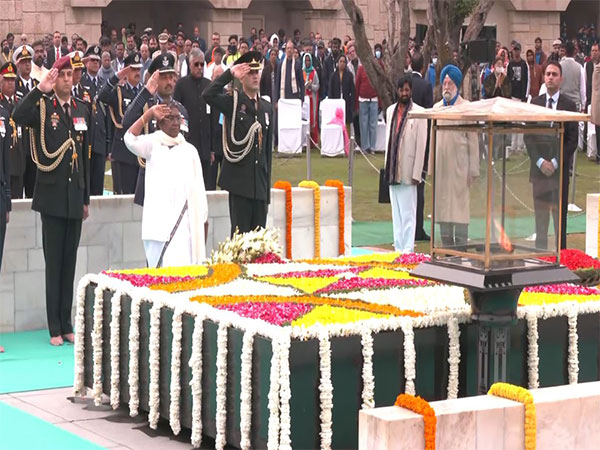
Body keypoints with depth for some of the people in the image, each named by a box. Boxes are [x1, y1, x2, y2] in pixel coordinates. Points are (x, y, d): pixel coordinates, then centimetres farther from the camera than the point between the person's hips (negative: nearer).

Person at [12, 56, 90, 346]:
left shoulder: (82, 110, 13)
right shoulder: (43, 106, -3)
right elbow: (18, 117, -26)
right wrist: (40, 90, -29)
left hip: (74, 196, 5)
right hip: (52, 194, -5)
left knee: (70, 263, 8)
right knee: (53, 263, -1)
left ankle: (67, 325, 15)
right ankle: (55, 329, 3)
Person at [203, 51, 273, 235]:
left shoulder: (266, 107, 15)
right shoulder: (233, 103, 0)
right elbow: (208, 95, -22)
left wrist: (267, 185, 15)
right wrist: (230, 74, -20)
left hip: (260, 184, 5)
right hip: (239, 181, -5)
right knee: (240, 233, -4)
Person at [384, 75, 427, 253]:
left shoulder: (418, 112, -6)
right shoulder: (391, 111, 12)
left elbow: (421, 144, -8)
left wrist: (416, 173, -11)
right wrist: (387, 167, 12)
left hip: (408, 171, -6)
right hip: (393, 170, 6)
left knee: (408, 213, -4)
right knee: (396, 212, 10)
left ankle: (407, 249, -3)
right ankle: (398, 248, 15)